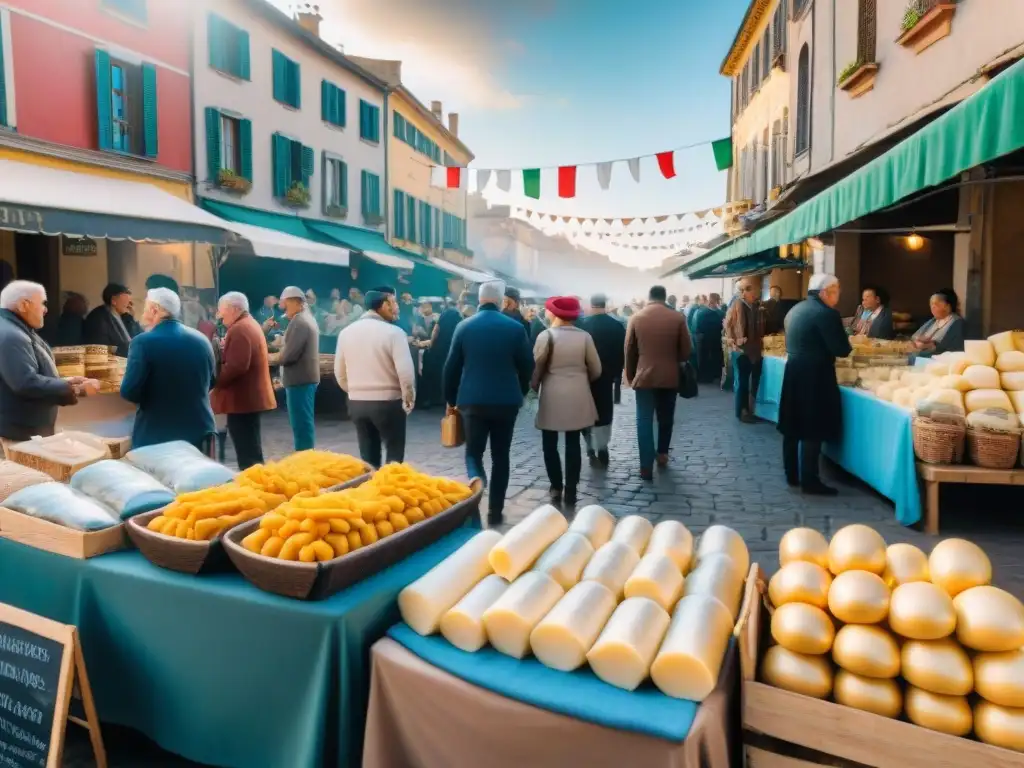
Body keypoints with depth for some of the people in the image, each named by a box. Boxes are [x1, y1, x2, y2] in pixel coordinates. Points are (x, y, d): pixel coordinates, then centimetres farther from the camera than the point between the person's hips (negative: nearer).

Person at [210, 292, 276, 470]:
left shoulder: (239, 330, -17)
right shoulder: (250, 325, 16)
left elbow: (236, 366, -26)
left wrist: (214, 381, -14)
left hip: (242, 398, -11)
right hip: (251, 396, 11)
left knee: (246, 452, -6)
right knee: (251, 449, 17)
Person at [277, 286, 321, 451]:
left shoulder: (299, 322, -16)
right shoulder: (306, 319, 17)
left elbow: (288, 355, -21)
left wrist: (278, 357, -2)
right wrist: (282, 350, 3)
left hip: (299, 379, -10)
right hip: (306, 377, 10)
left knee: (301, 424, -6)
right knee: (305, 423, 15)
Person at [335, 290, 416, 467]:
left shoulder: (346, 332, 3)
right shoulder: (394, 332, -13)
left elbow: (340, 373, 9)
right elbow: (405, 372, -17)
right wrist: (409, 400, -3)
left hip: (356, 403, 5)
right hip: (388, 403, -5)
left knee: (368, 458, 14)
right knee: (395, 457, 8)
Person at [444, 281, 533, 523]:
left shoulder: (464, 326, -1)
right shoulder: (515, 327, -3)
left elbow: (451, 367, 2)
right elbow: (527, 365, 1)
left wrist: (450, 399, 14)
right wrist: (520, 392, 19)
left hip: (472, 400, 0)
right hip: (506, 400, 0)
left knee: (474, 453, 10)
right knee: (500, 456, 11)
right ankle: (495, 511, 15)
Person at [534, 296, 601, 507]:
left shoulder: (546, 335, -8)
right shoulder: (584, 336, 0)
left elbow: (536, 367, -6)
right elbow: (596, 370, 4)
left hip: (552, 396, -2)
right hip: (578, 396, 3)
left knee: (550, 444, 10)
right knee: (573, 444, 8)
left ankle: (556, 488, 10)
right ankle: (570, 491, 11)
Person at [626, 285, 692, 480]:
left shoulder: (636, 318, -4)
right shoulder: (678, 318, -5)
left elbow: (629, 351, 1)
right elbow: (686, 351, -1)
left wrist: (630, 375, 13)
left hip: (644, 376, -1)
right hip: (670, 376, 1)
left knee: (645, 421, 2)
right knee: (666, 418, 20)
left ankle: (646, 467, -1)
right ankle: (662, 453, 32)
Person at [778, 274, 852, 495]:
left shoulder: (794, 310, 12)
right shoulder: (826, 313, -15)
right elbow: (842, 349, -17)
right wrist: (845, 345, 4)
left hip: (793, 373, 8)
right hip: (815, 376, -8)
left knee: (793, 428, 12)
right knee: (812, 431, -2)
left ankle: (792, 475, 21)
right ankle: (810, 481, 3)